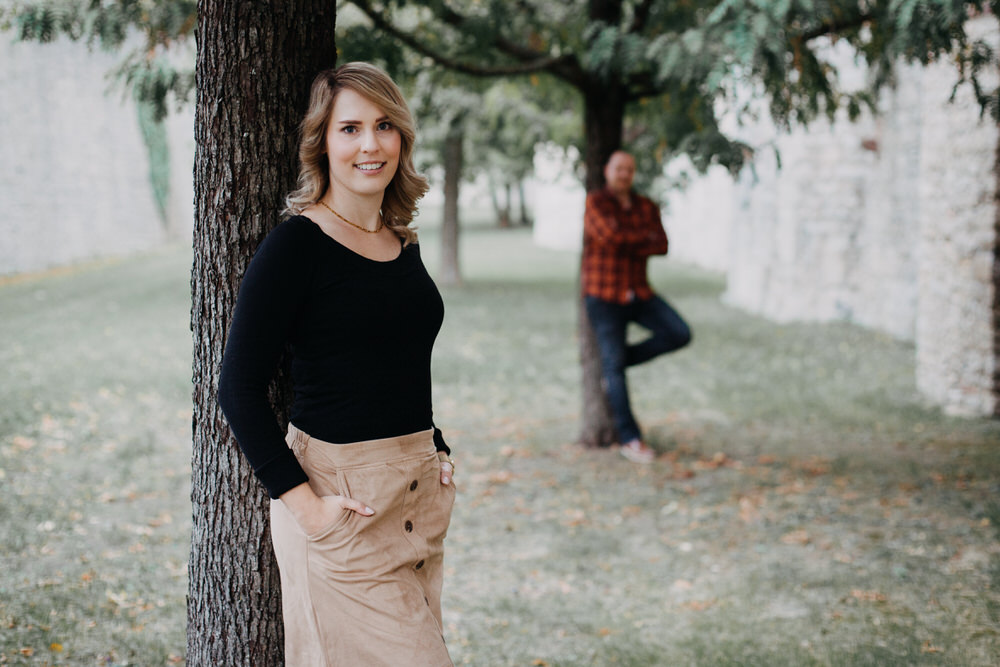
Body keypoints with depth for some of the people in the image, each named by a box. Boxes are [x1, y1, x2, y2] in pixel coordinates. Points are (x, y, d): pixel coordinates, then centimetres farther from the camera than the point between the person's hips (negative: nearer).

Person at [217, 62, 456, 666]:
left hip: (420, 490, 7)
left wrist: (439, 453, 10)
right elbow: (239, 386, -14)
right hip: (340, 493, -7)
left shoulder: (404, 244, 10)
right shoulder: (296, 245, -11)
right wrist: (303, 501, -19)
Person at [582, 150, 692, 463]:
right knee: (614, 364, -5)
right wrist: (645, 236, -8)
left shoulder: (647, 207, 8)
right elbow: (612, 236, -23)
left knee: (679, 334, -11)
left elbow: (661, 246, -5)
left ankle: (617, 358, 8)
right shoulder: (595, 202, -7)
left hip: (638, 293, 5)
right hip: (604, 296, -5)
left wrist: (628, 243, -18)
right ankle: (630, 439, 2)